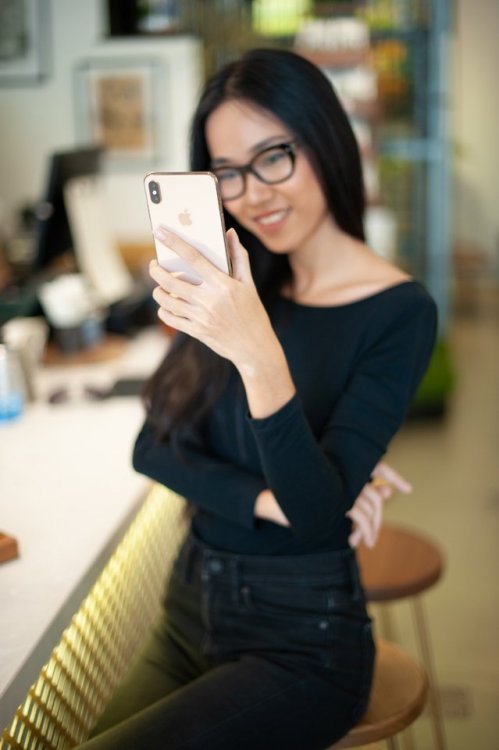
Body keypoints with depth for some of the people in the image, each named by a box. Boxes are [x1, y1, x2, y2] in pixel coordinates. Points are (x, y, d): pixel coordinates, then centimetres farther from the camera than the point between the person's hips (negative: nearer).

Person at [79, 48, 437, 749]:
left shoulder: (399, 311, -13)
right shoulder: (233, 289, 4)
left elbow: (320, 511, -21)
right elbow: (153, 446, -2)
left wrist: (257, 353, -36)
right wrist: (269, 500, -18)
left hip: (301, 643, -5)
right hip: (189, 610, 5)